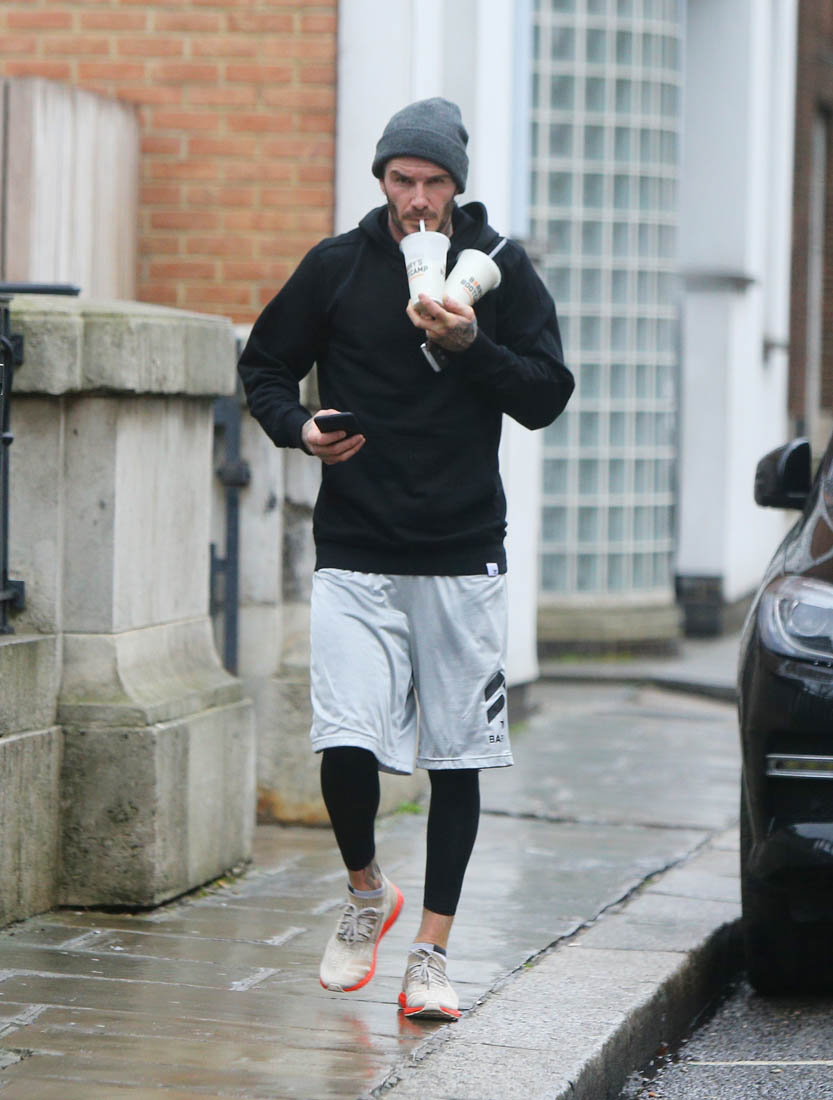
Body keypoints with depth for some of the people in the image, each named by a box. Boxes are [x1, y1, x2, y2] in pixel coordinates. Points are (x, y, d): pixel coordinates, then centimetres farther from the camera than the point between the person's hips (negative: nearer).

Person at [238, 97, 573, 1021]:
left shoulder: (502, 270, 3)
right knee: (345, 744, -13)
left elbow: (547, 396, 0)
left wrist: (470, 344, -16)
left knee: (456, 758, 1)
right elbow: (264, 366, 13)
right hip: (354, 554, 0)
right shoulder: (336, 267, 3)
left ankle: (431, 952, 11)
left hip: (465, 557, 1)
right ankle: (365, 893, 16)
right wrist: (299, 427, -8)